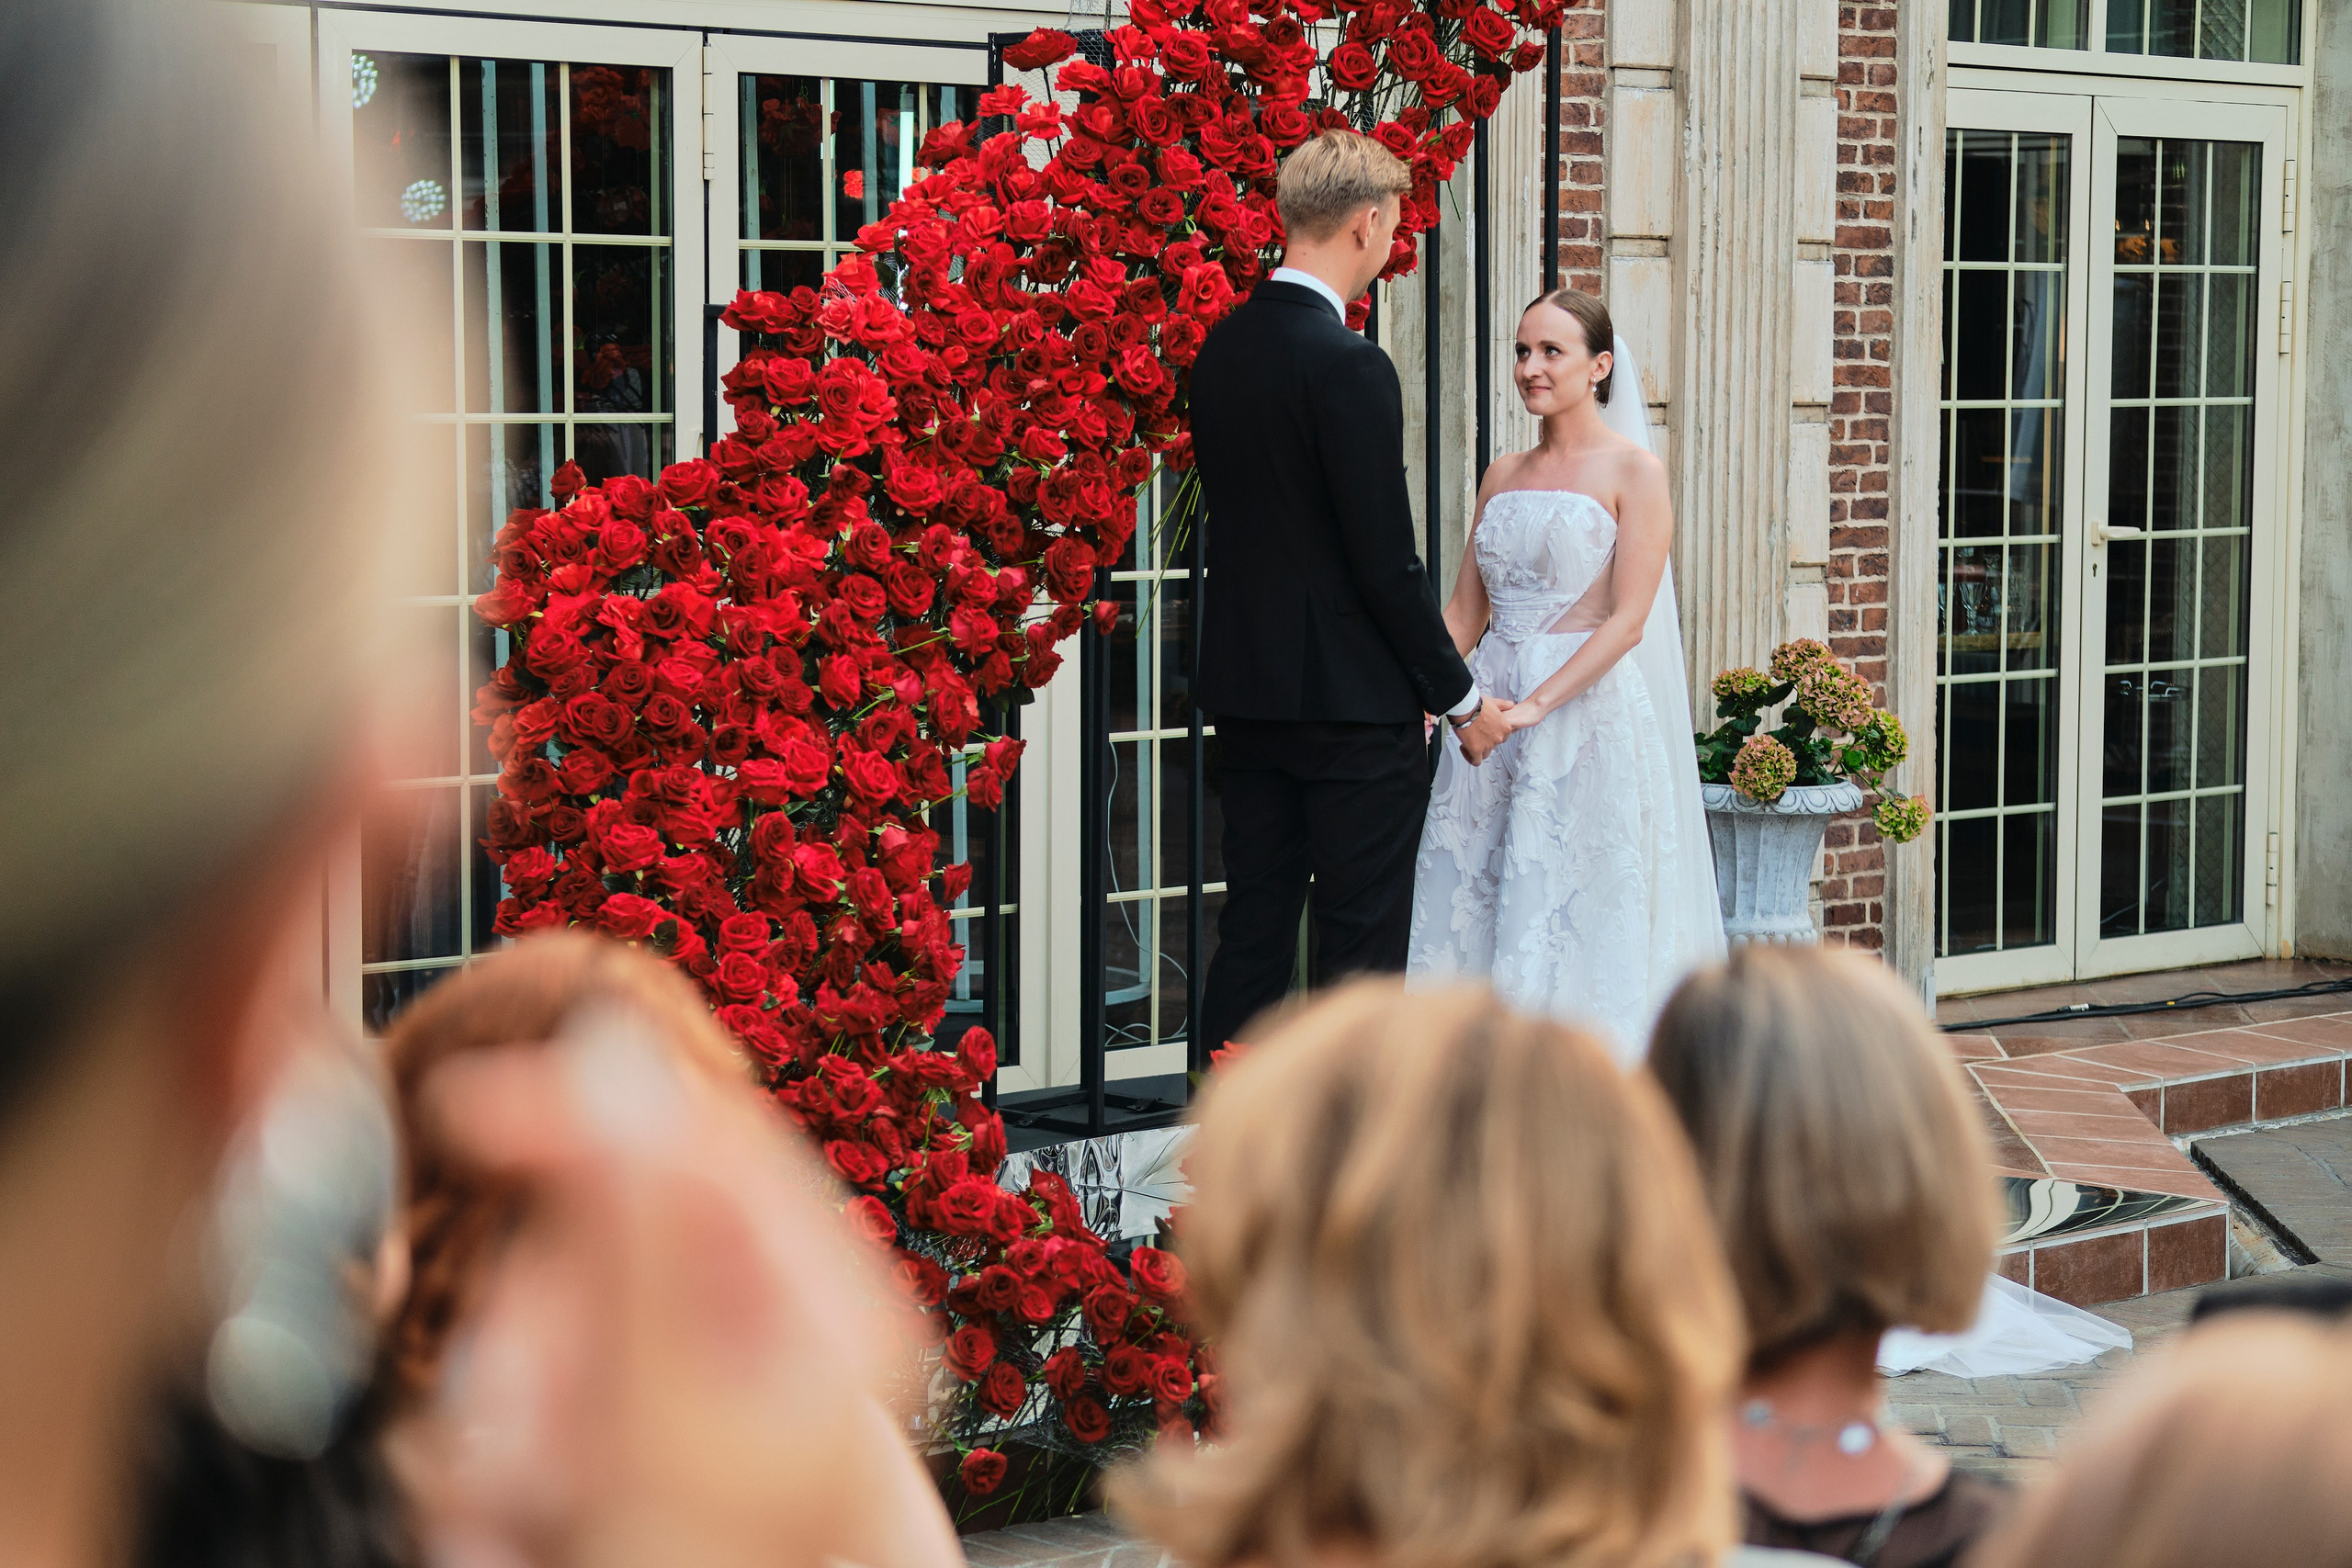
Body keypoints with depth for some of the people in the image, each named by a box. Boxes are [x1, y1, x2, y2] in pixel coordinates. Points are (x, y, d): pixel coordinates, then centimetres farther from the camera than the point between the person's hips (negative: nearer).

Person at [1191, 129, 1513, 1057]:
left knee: (1253, 924, 12)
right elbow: (1386, 559, -18)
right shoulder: (1348, 366, -18)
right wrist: (1461, 697, -6)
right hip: (1355, 698, -8)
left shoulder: (1221, 348, 7)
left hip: (1245, 691, 8)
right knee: (1362, 942, -1)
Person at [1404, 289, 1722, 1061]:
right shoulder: (1503, 475, 14)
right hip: (1487, 715, 6)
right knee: (1467, 922, 3)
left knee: (1569, 930, -5)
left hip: (1587, 712, -6)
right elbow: (1464, 611, 15)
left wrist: (1535, 706, -21)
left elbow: (1626, 620, -12)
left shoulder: (1635, 473, -4)